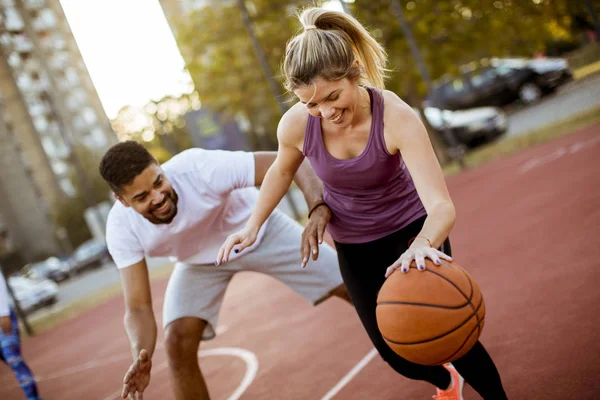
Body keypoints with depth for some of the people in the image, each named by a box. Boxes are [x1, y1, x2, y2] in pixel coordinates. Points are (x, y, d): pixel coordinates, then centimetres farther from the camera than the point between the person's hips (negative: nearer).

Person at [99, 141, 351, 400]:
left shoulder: (199, 168, -38)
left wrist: (318, 209, -54)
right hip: (199, 261, 2)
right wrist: (141, 356, -44)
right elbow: (138, 308, -23)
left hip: (260, 232, -1)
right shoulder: (121, 228, -27)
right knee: (178, 344, -18)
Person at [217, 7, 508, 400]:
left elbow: (442, 206, -42)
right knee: (398, 355, 9)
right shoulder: (296, 125, -23)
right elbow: (282, 170, 2)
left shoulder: (397, 117, -33)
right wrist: (253, 226, -5)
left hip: (413, 229, -3)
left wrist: (424, 245, -62)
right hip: (354, 247, 3)